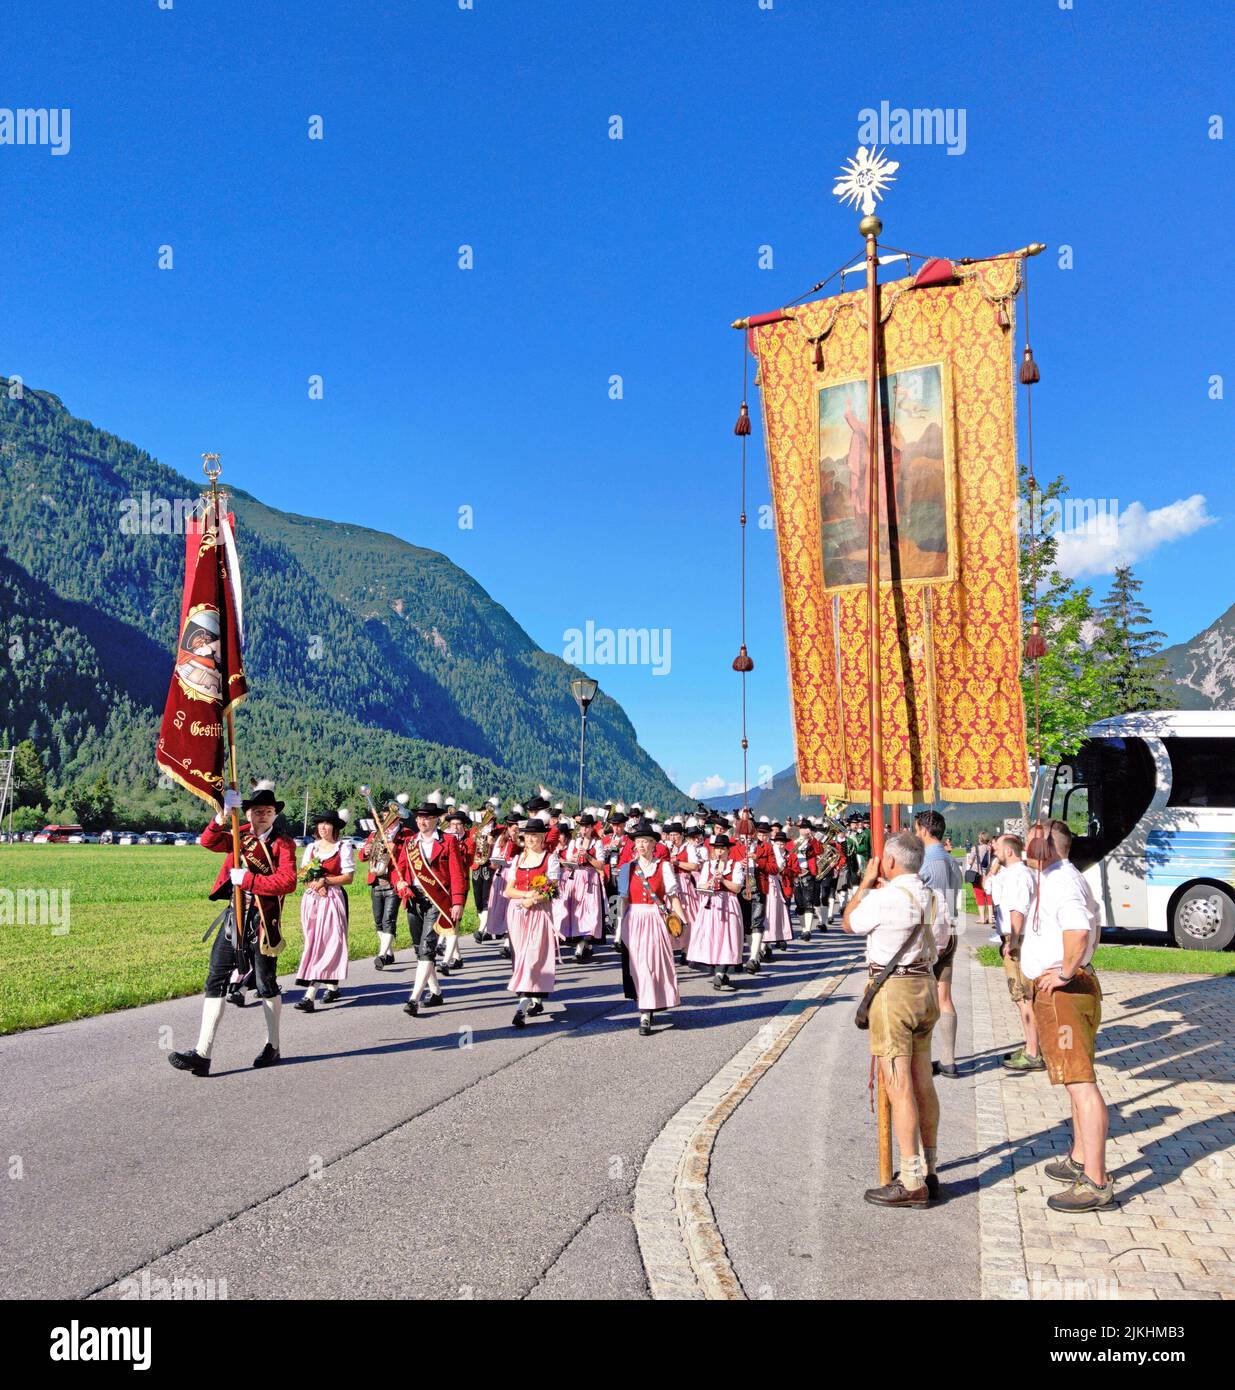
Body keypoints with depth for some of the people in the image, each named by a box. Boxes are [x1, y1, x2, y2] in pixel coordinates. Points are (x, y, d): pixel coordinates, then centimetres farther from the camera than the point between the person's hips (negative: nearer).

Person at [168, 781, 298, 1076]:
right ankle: (202, 1054, 2)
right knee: (215, 980, 0)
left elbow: (287, 882, -21)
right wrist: (223, 816, -23)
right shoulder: (242, 835, 9)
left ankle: (273, 1046, 24)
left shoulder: (283, 843, -6)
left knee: (266, 983, 8)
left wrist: (246, 879, -19)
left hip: (263, 921, -5)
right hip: (234, 916, 5)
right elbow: (208, 842, -8)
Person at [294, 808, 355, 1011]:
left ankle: (310, 994, -16)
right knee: (313, 943, 7)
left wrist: (325, 881, -16)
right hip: (311, 899, 6)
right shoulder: (311, 848, 14)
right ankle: (332, 987, 21)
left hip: (333, 899, -5)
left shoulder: (344, 848, -1)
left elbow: (348, 877, -7)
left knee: (326, 943, -10)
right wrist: (314, 884, -9)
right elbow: (303, 875, 10)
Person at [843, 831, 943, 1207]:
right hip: (925, 985, 9)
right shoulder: (928, 895, 9)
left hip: (894, 990, -9)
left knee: (899, 1088, -5)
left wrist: (866, 882, 9)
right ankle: (928, 1171, 23)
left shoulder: (885, 897, -15)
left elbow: (849, 922, 2)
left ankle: (912, 1183, -2)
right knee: (923, 1084, 14)